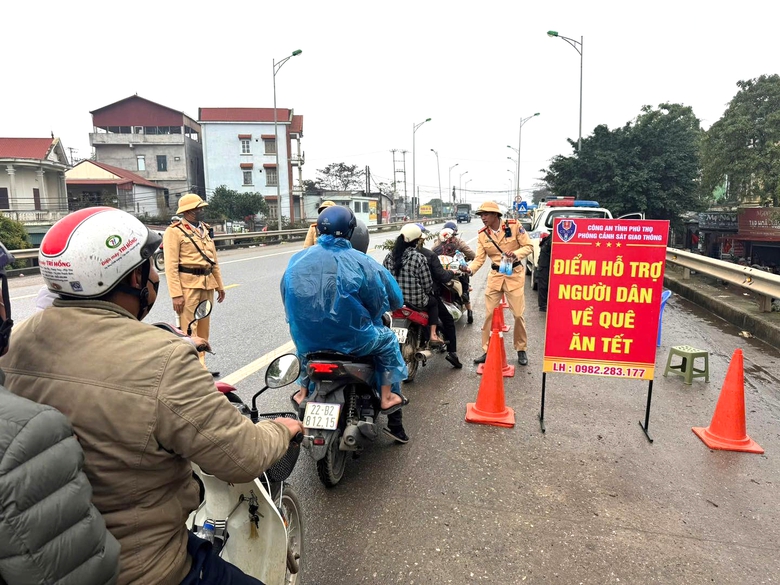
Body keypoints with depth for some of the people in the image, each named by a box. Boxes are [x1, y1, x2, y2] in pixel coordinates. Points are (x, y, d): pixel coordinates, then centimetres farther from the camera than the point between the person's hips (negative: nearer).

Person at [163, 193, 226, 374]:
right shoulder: (174, 231, -7)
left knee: (204, 328, 14)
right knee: (189, 330, -5)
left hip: (207, 284, 8)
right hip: (188, 284, -7)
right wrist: (176, 294, -18)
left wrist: (219, 285, 17)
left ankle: (200, 366, 24)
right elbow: (171, 266, -13)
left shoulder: (205, 229, 16)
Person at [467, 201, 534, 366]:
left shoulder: (514, 225, -10)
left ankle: (521, 349, 22)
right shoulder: (482, 235, -1)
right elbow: (479, 259, -6)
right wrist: (469, 269, -26)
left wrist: (516, 254, -26)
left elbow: (528, 246, -6)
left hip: (514, 274, -3)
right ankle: (487, 351, 15)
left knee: (518, 314, 2)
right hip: (495, 276, 3)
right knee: (489, 315, 3)